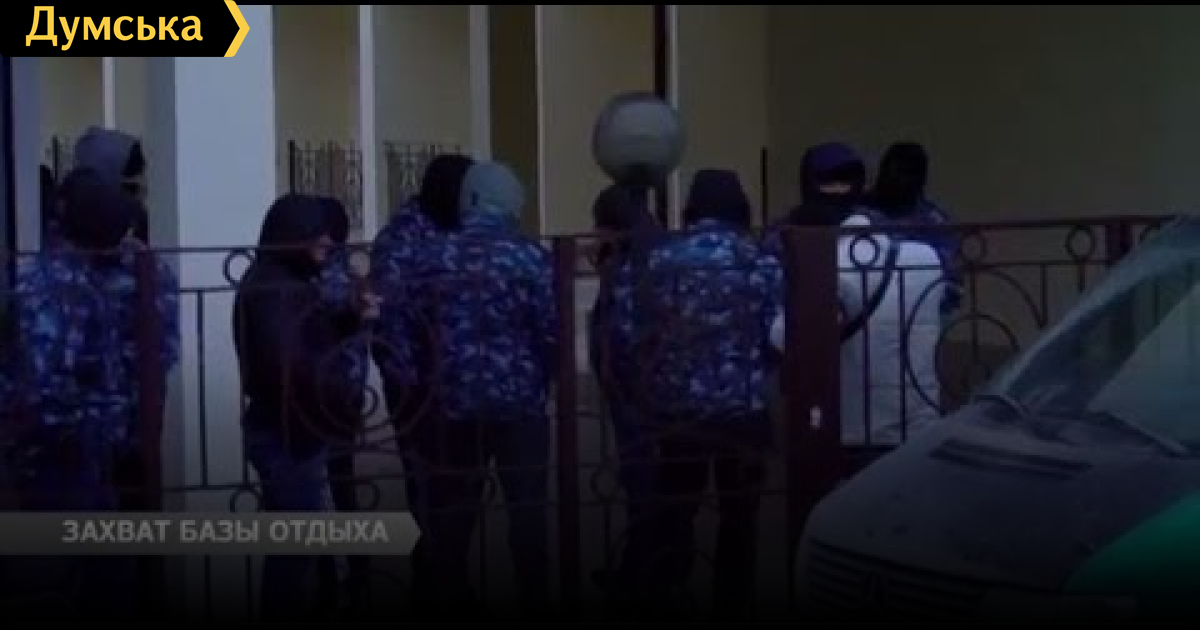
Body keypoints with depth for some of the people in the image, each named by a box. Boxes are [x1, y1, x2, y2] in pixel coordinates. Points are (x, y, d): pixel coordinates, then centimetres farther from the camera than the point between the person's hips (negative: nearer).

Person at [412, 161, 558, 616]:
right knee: (526, 506, 6)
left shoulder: (435, 254, 1)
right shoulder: (530, 256, -6)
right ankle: (533, 601, 10)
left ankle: (452, 600, 19)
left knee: (451, 508, 11)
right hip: (519, 399, -2)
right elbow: (549, 331, -6)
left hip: (453, 399, 2)